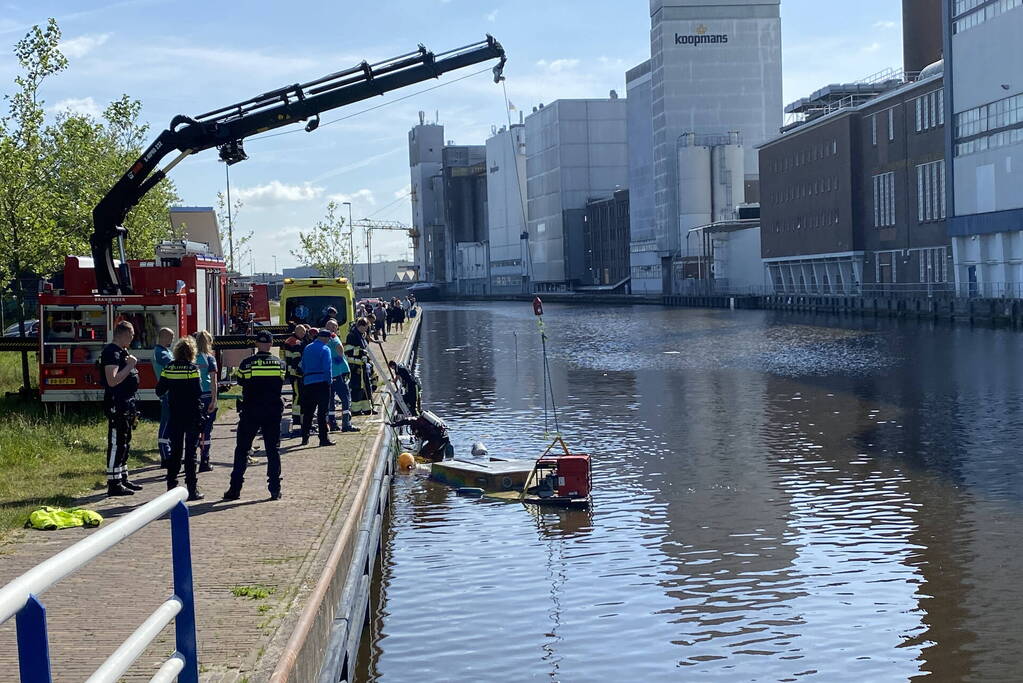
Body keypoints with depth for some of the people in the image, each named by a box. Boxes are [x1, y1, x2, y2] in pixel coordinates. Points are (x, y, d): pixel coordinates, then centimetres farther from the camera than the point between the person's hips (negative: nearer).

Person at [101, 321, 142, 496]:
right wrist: (129, 366, -19)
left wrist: (132, 410, 22)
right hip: (116, 406, -10)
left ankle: (123, 479, 25)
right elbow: (112, 381, -25)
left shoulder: (122, 352, 17)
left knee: (125, 443, 16)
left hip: (125, 406, 10)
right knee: (116, 444, -7)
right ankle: (114, 484, -5)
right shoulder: (111, 352, -15)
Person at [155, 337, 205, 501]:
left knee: (175, 452, 13)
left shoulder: (169, 368, 2)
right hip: (192, 416, -4)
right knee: (190, 452, 0)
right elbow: (199, 393, -13)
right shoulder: (193, 368, -10)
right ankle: (192, 490, -1)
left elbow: (159, 391, 5)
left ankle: (171, 486, 13)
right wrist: (200, 416, -9)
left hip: (174, 416, 4)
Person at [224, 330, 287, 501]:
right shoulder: (280, 364, 0)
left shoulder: (246, 364, -6)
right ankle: (275, 490, 5)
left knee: (242, 449, 7)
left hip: (250, 411, -1)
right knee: (273, 450, 7)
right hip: (273, 411, 1)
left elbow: (240, 382, 6)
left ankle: (235, 489, 5)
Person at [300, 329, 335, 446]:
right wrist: (329, 381, -8)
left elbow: (303, 366, 16)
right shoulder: (325, 349, -6)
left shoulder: (307, 348, 14)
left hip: (307, 383, 6)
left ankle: (305, 437, 17)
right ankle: (323, 439, -6)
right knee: (322, 411, -5)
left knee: (308, 411, 13)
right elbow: (327, 368, -13)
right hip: (322, 382, -6)